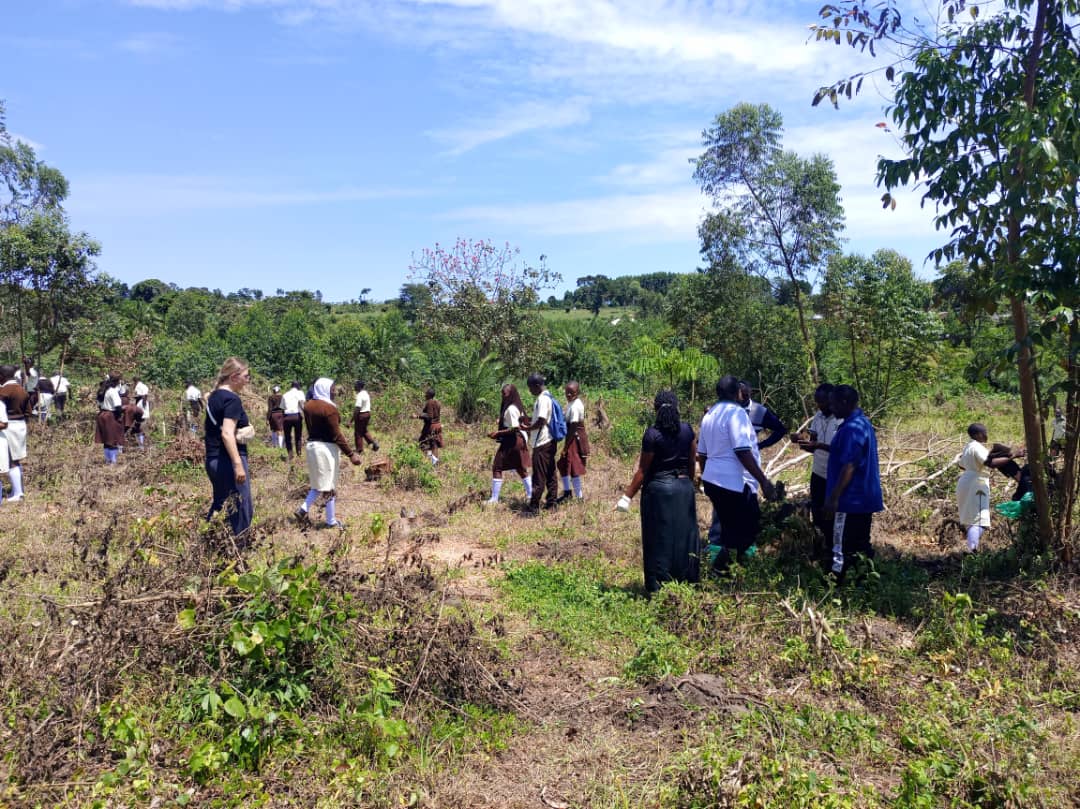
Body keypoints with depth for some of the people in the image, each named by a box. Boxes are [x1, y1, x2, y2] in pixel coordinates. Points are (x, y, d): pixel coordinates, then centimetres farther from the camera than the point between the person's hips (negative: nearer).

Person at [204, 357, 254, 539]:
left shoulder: (213, 396, 13)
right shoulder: (232, 399, -15)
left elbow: (206, 428, 23)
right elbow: (227, 434, -25)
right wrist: (238, 464, -26)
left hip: (212, 459, 9)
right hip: (228, 460, -9)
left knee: (220, 505, 18)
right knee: (239, 510, -2)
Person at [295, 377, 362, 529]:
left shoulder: (308, 405, 6)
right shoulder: (329, 408, -18)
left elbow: (312, 427, 13)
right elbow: (336, 435, -19)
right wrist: (351, 453, -16)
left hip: (312, 445, 8)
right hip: (326, 448, -7)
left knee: (319, 482, 21)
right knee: (329, 484, 2)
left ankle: (303, 510, 15)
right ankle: (331, 521, 10)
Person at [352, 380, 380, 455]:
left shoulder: (360, 395, -20)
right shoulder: (366, 393, 8)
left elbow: (357, 409, -24)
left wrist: (352, 419, -19)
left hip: (361, 415, -9)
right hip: (368, 413, 9)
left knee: (358, 433, 5)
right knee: (364, 431, 23)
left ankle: (360, 450, 12)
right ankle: (374, 442, 8)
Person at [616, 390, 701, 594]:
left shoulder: (652, 434, -14)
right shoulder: (687, 430, -1)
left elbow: (642, 470, -12)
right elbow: (692, 462, 7)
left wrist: (628, 496, -6)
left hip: (658, 489, -4)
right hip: (684, 487, 4)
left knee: (659, 538, 4)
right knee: (683, 534, 15)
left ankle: (657, 585, 11)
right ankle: (687, 579, 26)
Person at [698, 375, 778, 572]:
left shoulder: (709, 415, 13)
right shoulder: (736, 412, -13)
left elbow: (702, 453, 18)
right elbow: (742, 451, -22)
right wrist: (764, 481, -20)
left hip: (713, 480, 9)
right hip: (735, 482, -9)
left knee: (731, 529, 18)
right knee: (749, 529, 1)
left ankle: (723, 566, 23)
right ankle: (721, 565, -6)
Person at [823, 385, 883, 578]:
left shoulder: (852, 428, -21)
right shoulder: (863, 422, 12)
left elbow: (848, 466, -25)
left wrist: (833, 498, -24)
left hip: (851, 499, -10)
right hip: (864, 497, 10)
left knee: (843, 550, -3)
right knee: (861, 544, 16)